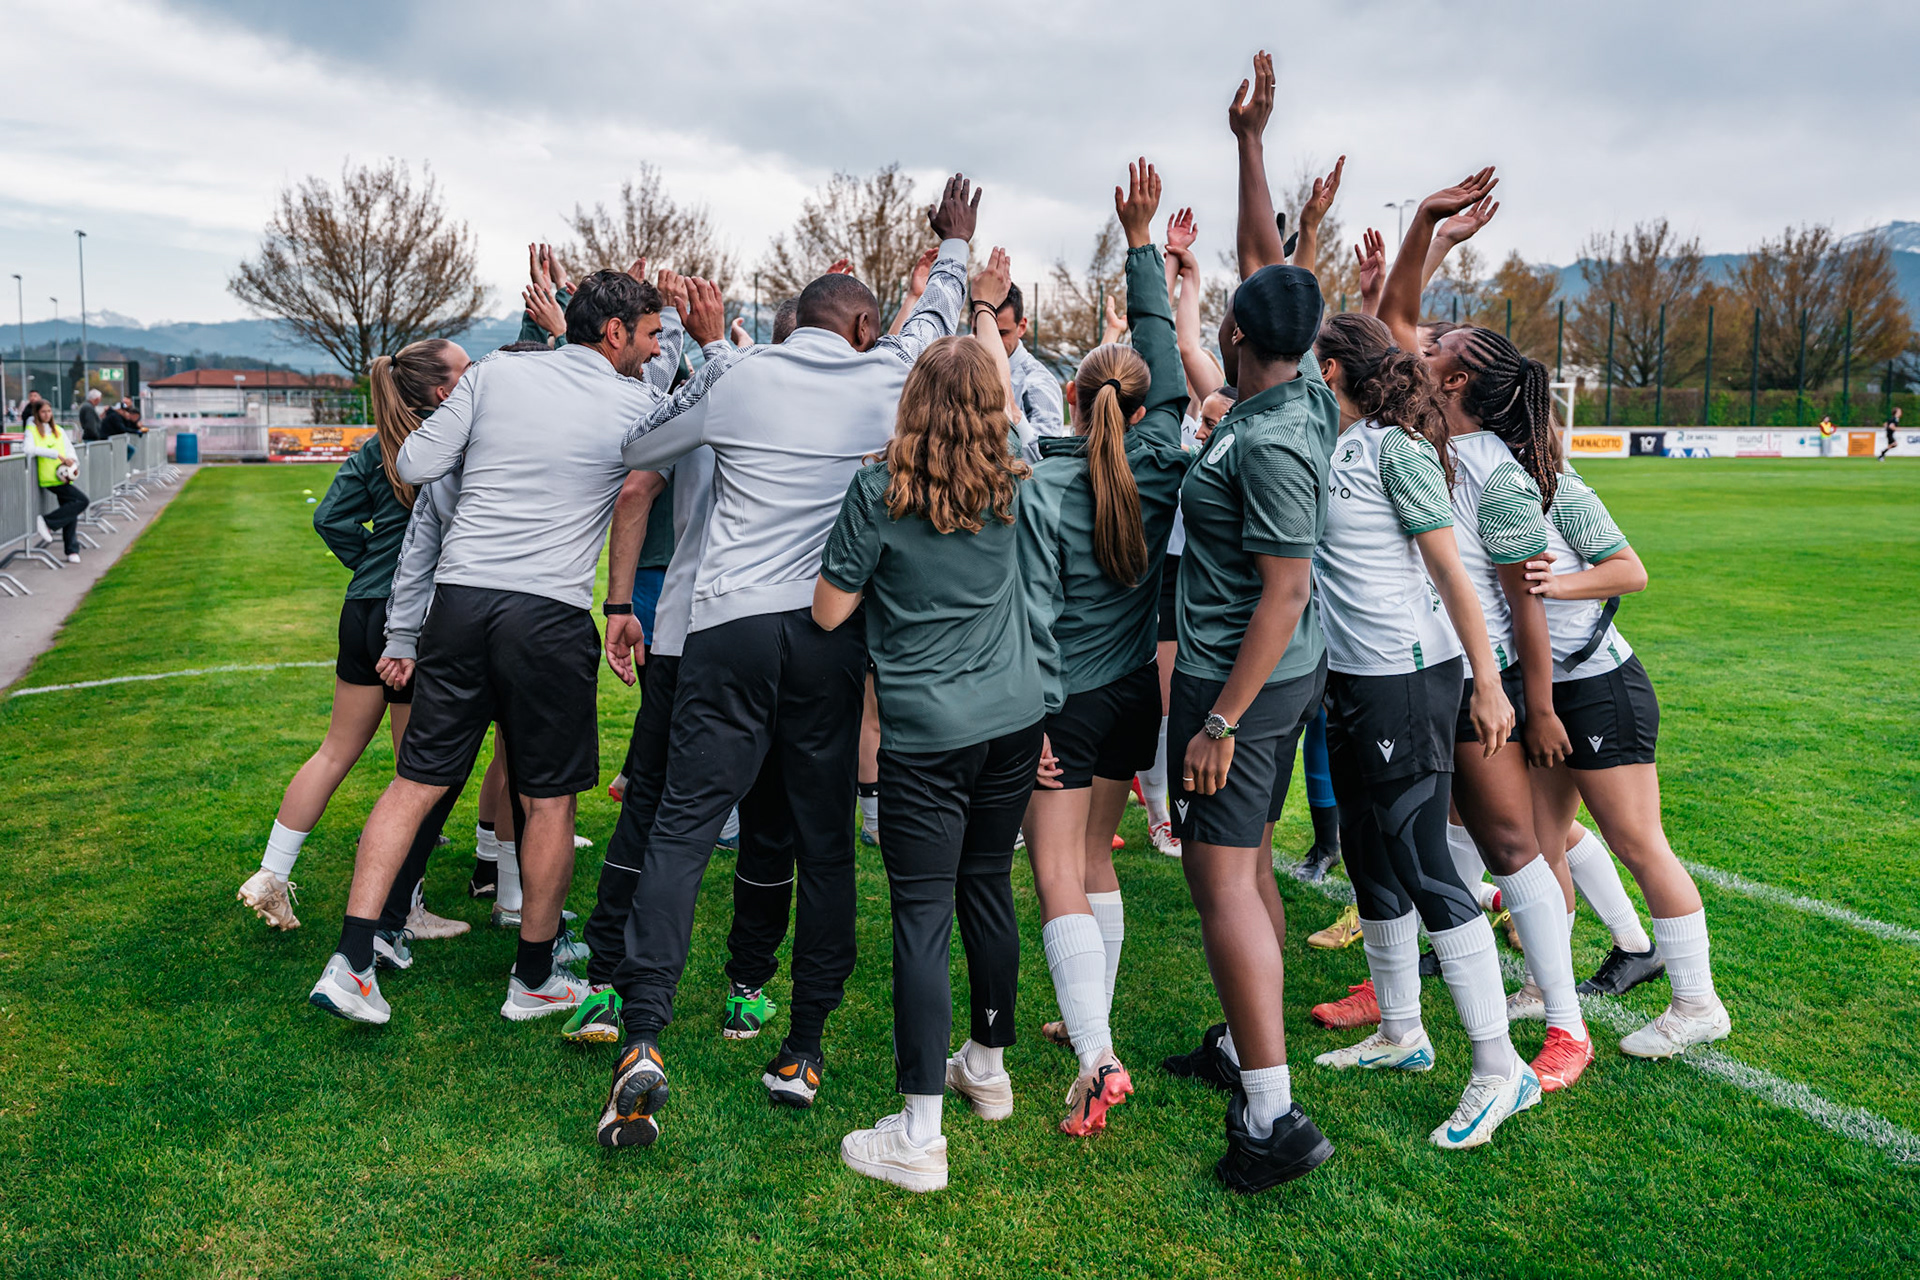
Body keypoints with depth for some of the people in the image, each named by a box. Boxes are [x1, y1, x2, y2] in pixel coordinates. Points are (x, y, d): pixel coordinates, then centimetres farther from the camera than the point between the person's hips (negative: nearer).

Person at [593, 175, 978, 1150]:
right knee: (825, 840, 9)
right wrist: (954, 246, 48)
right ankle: (804, 1048, 16)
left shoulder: (737, 379, 5)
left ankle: (643, 1037, -11)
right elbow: (936, 318, 29)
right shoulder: (885, 379, 7)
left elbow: (640, 451, 18)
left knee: (683, 825, 0)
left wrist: (698, 409, 36)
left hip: (731, 628, -1)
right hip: (832, 633, 1)